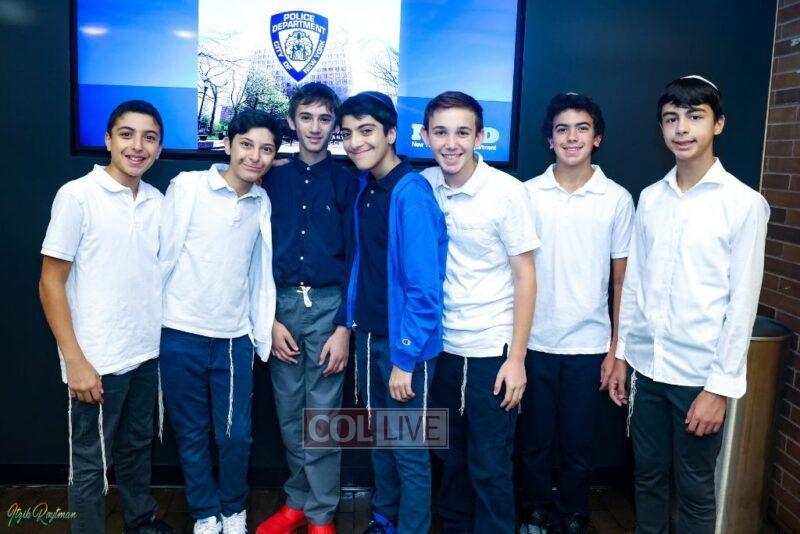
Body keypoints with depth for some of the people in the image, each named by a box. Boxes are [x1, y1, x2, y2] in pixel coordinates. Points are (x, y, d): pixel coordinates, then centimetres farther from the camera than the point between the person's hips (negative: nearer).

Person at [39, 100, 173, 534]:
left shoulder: (157, 201, 4)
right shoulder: (77, 195, -11)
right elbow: (50, 283, -11)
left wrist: (162, 339, 8)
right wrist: (75, 361, -15)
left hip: (148, 354, 5)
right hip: (97, 360, -5)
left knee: (137, 448, 22)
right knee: (91, 463, 10)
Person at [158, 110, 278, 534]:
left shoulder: (263, 202, 7)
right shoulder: (187, 186, -5)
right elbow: (164, 255, -2)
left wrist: (264, 332, 11)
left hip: (234, 339, 3)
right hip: (181, 335, -2)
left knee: (236, 435, 6)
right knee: (191, 434, 10)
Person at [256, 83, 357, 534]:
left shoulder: (346, 181, 1)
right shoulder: (274, 179, 7)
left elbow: (354, 258, -2)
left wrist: (344, 327, -9)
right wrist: (270, 319, -2)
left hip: (328, 304, -2)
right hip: (282, 304, 3)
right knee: (289, 414, 11)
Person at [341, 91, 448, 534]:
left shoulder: (411, 194, -19)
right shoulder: (365, 185, 5)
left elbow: (424, 286, -21)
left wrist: (405, 357, -20)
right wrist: (355, 321, 10)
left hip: (405, 342, -8)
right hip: (369, 333, 8)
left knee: (409, 449, 7)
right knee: (379, 435, 21)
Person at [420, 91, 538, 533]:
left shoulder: (506, 191, -11)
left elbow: (525, 276, -8)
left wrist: (516, 358, -10)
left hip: (490, 349, -4)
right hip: (441, 344, 4)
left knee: (490, 468, 4)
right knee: (450, 457, 18)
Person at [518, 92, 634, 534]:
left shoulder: (617, 199, -1)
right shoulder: (528, 194, -1)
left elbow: (623, 279, 3)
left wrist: (616, 349, 0)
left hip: (588, 346, 0)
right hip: (535, 343, 0)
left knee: (578, 444, 12)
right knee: (535, 439, 13)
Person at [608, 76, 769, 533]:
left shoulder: (745, 203, -9)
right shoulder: (650, 198, 5)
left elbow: (742, 303, -10)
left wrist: (720, 386, -12)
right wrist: (622, 354, 10)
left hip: (700, 374, -4)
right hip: (647, 366, 4)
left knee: (695, 488, 10)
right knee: (648, 476, 16)